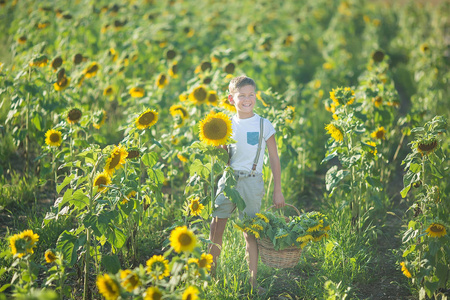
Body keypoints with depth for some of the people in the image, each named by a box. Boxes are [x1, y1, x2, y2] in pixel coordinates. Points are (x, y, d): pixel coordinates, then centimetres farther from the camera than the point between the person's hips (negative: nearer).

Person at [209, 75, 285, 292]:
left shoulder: (264, 125, -2)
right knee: (215, 229, 0)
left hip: (252, 182, -2)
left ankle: (252, 282, 14)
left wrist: (277, 190, 3)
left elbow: (274, 158, 3)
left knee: (250, 233, 3)